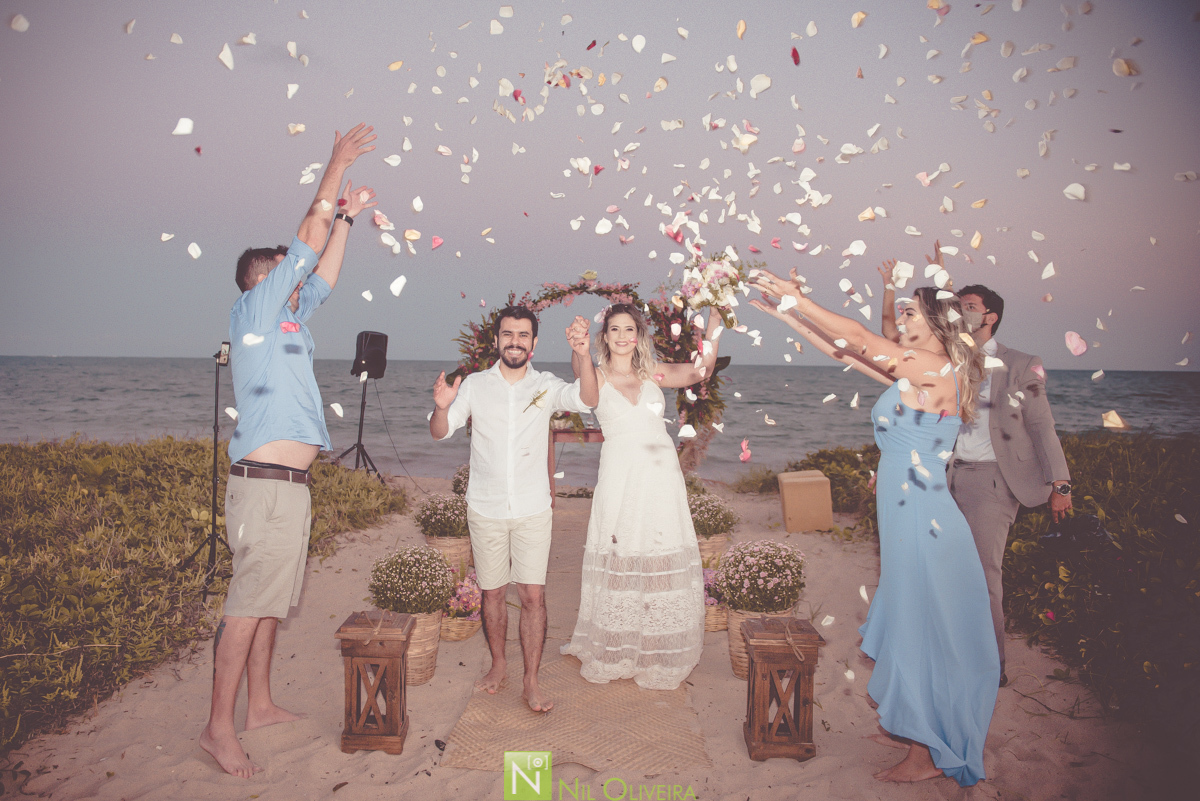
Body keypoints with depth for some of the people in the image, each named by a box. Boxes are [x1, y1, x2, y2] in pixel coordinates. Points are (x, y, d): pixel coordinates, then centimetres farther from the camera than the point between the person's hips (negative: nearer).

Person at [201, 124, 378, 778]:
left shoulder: (286, 319, 19)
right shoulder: (253, 308, -3)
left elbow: (324, 274, 27)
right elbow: (308, 239, -5)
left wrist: (346, 216, 26)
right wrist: (338, 165, 1)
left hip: (287, 485, 9)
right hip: (266, 485, -9)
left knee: (269, 602, 14)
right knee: (248, 607, -6)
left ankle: (260, 705, 24)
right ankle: (219, 728, 2)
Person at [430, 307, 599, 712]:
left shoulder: (546, 386, -1)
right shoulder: (475, 385, 1)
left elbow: (586, 399, -19)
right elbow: (440, 432, -6)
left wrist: (582, 354, -38)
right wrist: (442, 406, -30)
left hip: (533, 510, -1)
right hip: (485, 508, 1)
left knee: (533, 594, -3)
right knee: (493, 592, 11)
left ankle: (531, 683, 7)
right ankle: (498, 665, 31)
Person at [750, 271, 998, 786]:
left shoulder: (937, 369, -15)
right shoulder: (917, 373, 10)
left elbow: (856, 338, -13)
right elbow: (845, 352, 14)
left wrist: (797, 299, -5)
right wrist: (788, 316, 16)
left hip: (921, 521, -9)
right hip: (909, 517, 9)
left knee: (921, 631, 3)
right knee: (913, 628, 20)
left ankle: (926, 755, 18)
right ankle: (911, 729, 37)